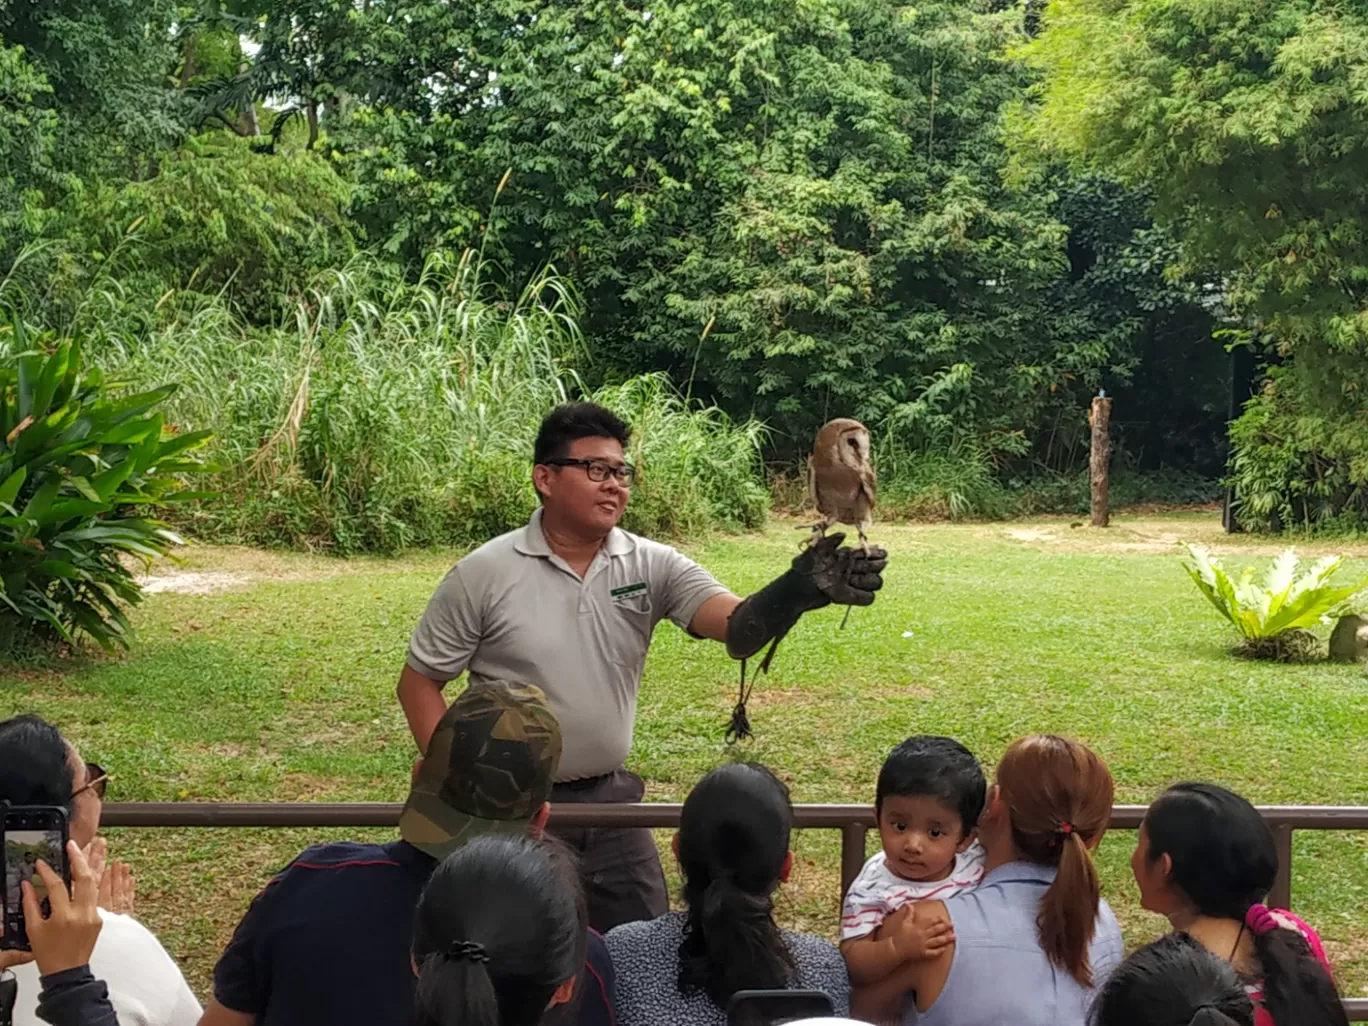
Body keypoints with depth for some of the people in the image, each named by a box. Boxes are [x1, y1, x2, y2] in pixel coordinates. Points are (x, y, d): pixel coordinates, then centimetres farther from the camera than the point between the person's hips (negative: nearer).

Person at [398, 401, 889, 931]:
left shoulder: (651, 565, -5)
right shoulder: (484, 575, -11)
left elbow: (739, 628, -20)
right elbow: (419, 682, -3)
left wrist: (798, 589, -41)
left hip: (612, 799, 3)